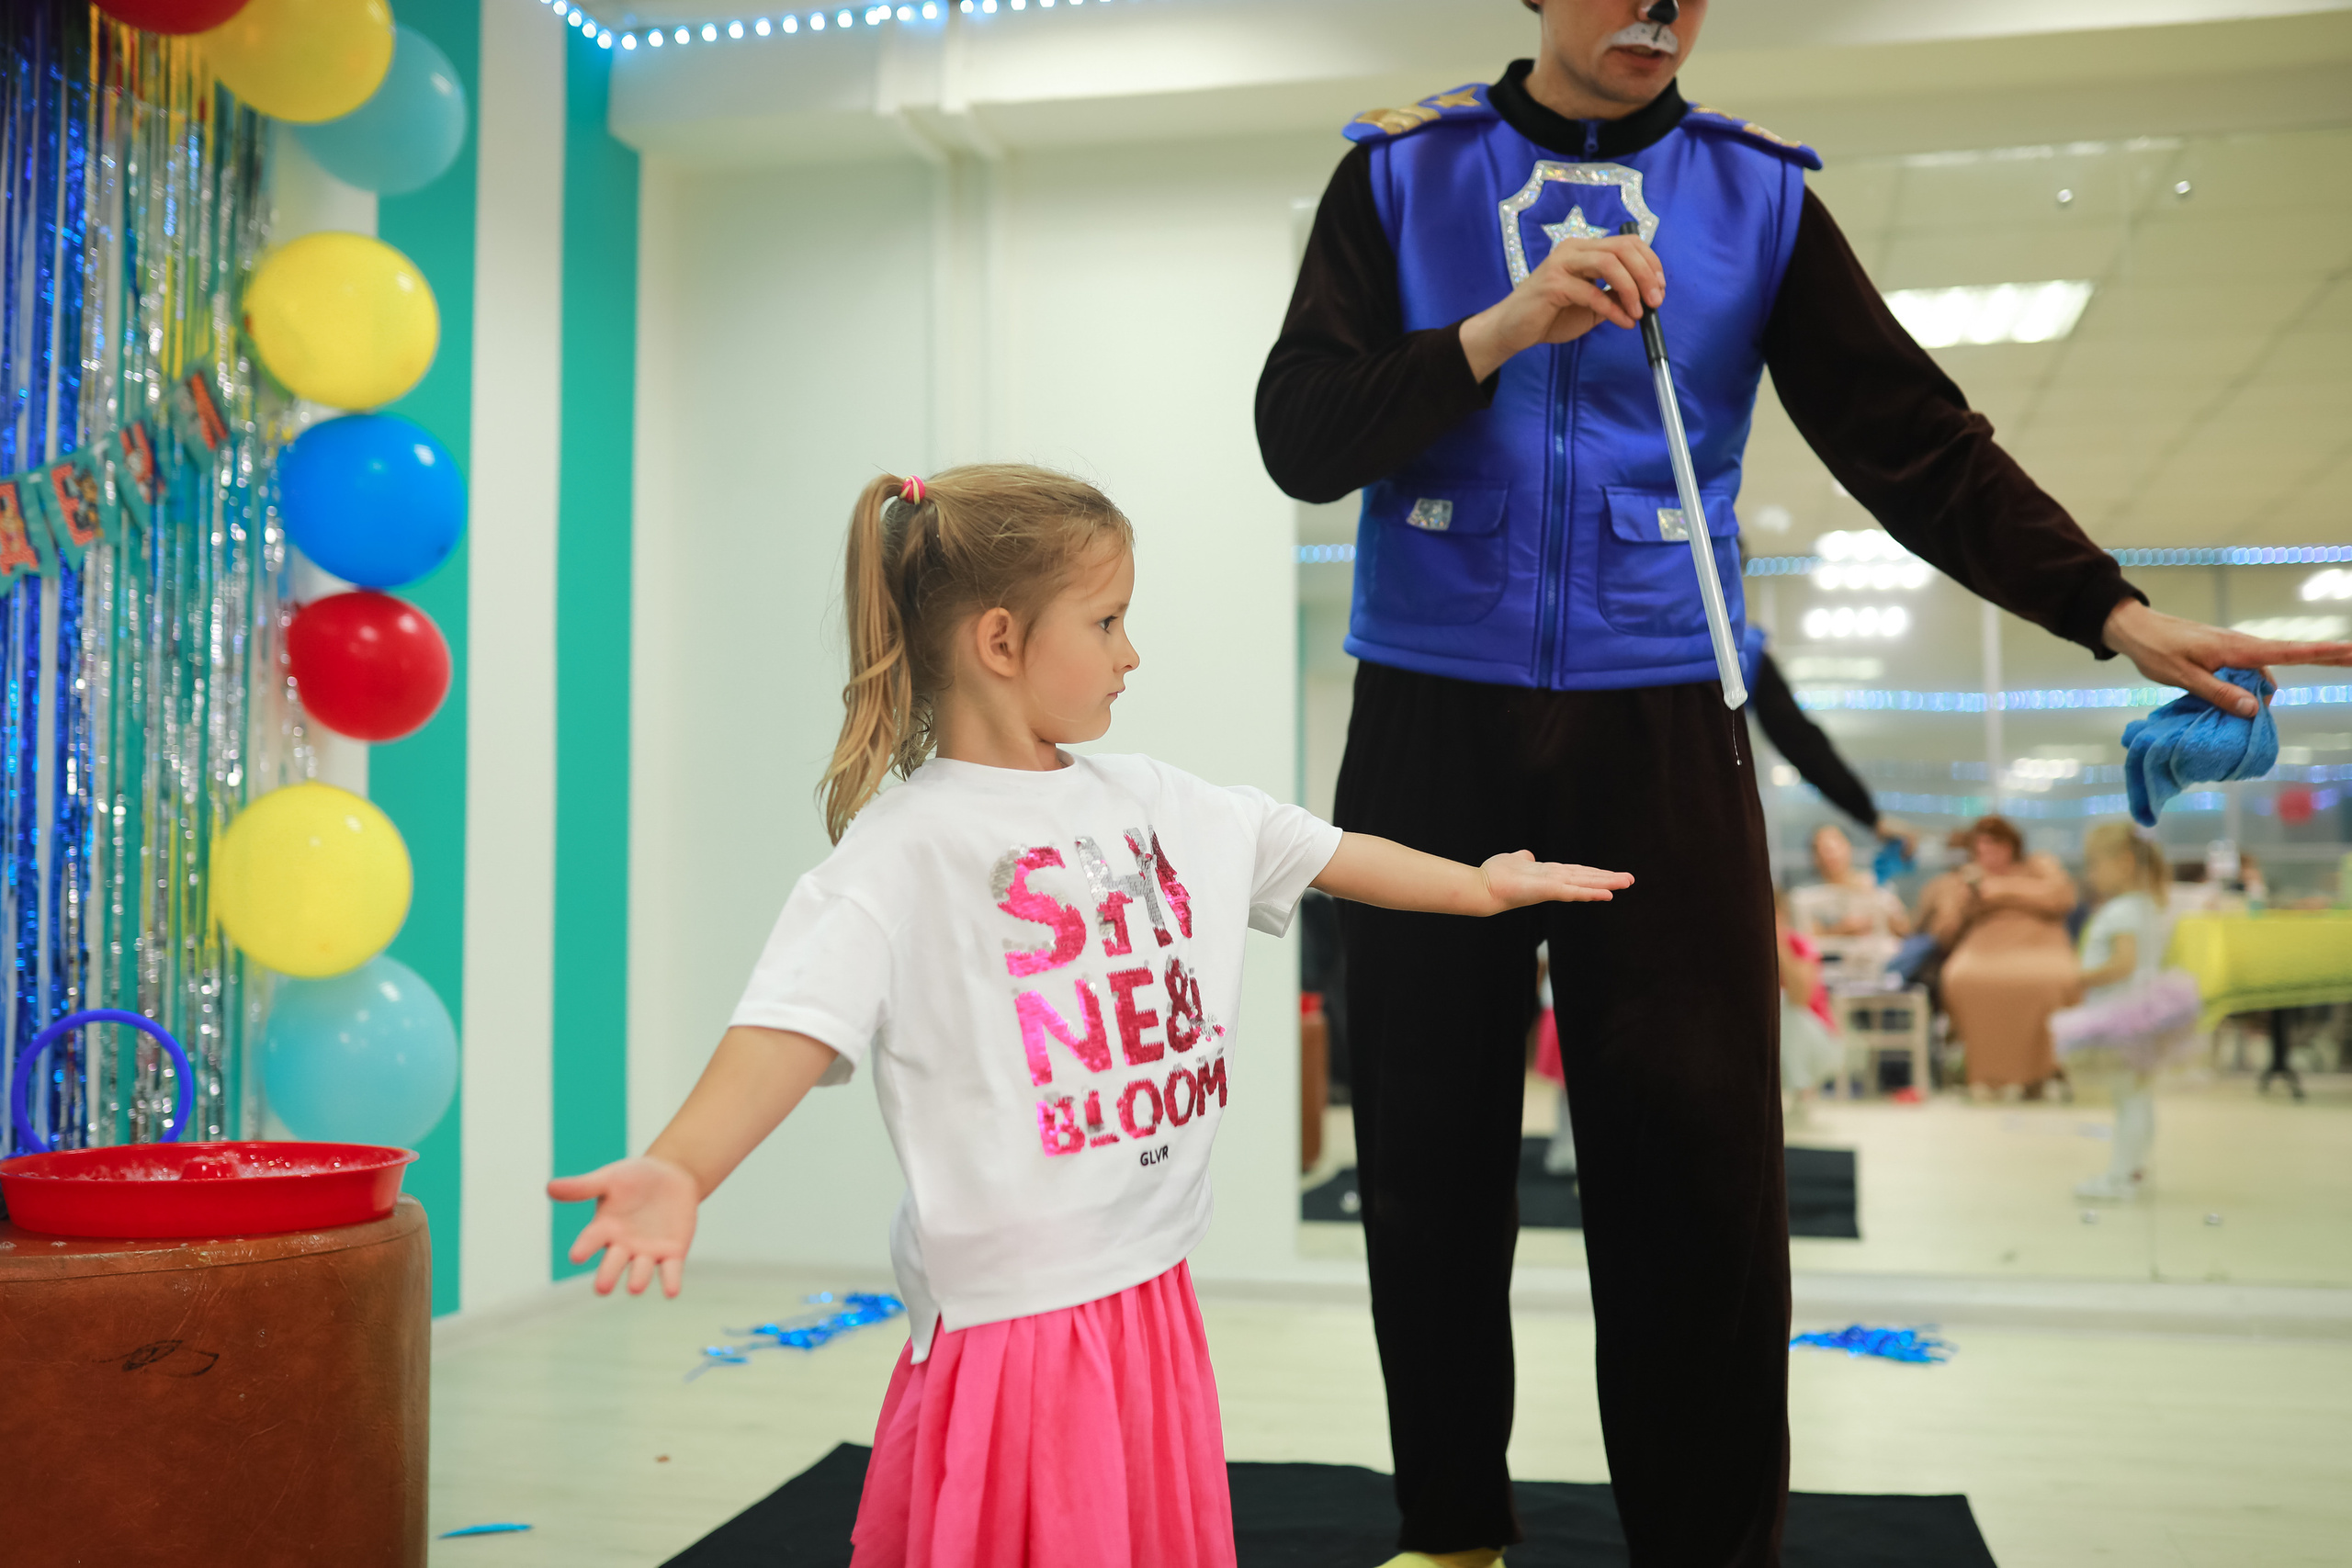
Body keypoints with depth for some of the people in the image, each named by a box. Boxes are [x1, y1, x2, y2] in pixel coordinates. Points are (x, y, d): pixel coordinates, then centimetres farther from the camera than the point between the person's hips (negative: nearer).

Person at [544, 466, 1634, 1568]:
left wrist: (1479, 885, 29)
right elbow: (798, 1026, -22)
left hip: (1153, 1298, 7)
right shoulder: (905, 848, -13)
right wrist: (679, 1170, -38)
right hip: (1010, 1318, -7)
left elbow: (1305, 852, 21)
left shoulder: (1153, 803, 9)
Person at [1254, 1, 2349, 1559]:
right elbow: (1297, 436, -5)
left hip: (1661, 727, 0)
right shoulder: (1401, 172, 4)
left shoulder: (1754, 192, 6)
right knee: (1432, 1154, 7)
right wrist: (1500, 331, -19)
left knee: (1702, 1165, -2)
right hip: (1432, 720, 0)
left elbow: (1913, 437, 1)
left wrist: (2113, 609, -10)